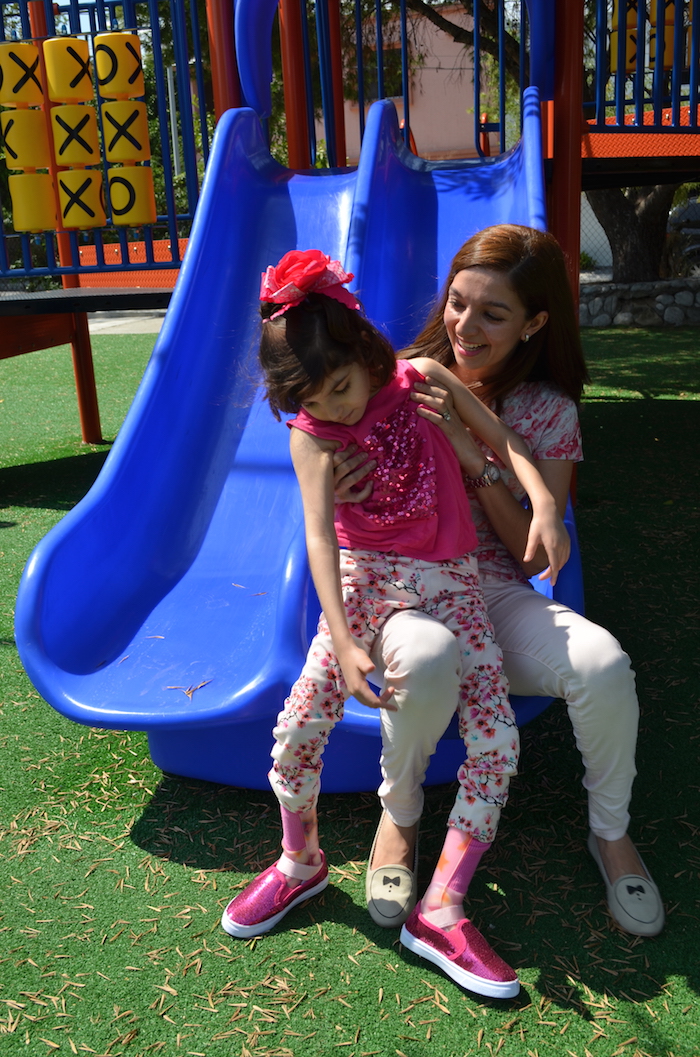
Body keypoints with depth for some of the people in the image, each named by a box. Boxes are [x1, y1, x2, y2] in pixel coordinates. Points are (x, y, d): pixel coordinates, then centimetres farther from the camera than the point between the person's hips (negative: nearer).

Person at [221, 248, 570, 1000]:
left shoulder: (421, 379, -4)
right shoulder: (310, 436, -8)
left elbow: (501, 437, -1)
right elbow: (319, 537, -19)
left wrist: (542, 499, -21)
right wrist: (343, 643, -30)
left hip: (446, 578, 1)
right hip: (364, 577, -1)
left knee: (497, 739, -13)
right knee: (297, 727, -12)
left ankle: (441, 910, -1)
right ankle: (300, 863, 18)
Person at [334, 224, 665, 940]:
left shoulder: (549, 412, 1)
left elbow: (537, 555, -6)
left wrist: (478, 460, -19)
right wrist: (337, 496, -21)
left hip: (496, 593, 2)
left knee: (601, 664, -28)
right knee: (427, 657, -38)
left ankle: (611, 833, 5)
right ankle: (398, 818, -5)